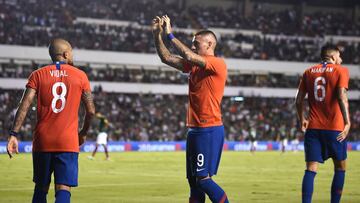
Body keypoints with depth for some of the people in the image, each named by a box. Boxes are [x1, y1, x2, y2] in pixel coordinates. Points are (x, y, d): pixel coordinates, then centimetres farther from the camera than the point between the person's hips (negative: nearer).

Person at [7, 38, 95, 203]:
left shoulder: (38, 75, 5)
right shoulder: (80, 76, 5)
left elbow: (24, 106, -7)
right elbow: (91, 111, 6)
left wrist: (13, 134, -10)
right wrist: (83, 134, 22)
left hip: (42, 142, 2)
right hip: (68, 143, -2)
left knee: (41, 188, 15)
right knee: (63, 188, -7)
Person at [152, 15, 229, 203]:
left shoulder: (218, 64, -11)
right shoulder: (195, 65, 15)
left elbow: (189, 56, -24)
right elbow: (166, 58, 18)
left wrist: (170, 34, -16)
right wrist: (157, 35, 6)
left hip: (209, 130, -9)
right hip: (195, 129, 9)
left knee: (203, 179, -12)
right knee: (193, 180, 9)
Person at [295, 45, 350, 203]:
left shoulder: (309, 72, 11)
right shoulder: (341, 71, -2)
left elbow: (299, 99, 10)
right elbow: (341, 96, -16)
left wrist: (302, 120, 22)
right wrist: (347, 122, -16)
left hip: (313, 128, 3)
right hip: (334, 128, -3)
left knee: (311, 169, -2)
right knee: (340, 167, 13)